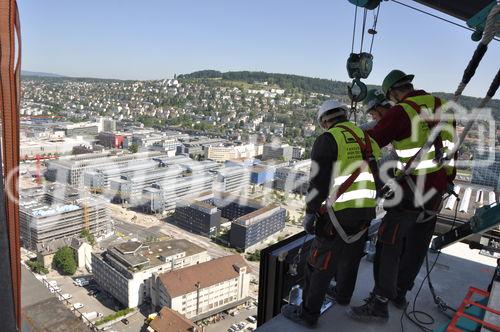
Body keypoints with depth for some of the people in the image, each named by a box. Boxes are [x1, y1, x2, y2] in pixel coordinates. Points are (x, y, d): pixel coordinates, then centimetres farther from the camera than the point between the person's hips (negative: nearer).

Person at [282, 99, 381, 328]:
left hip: (339, 213, -7)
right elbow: (379, 179, 16)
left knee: (320, 264, 5)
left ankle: (308, 313, 16)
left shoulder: (328, 140, -9)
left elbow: (318, 182, -14)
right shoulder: (368, 140, 12)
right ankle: (343, 296, 47)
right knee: (351, 256, 26)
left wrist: (310, 212, -6)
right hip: (366, 214, 7)